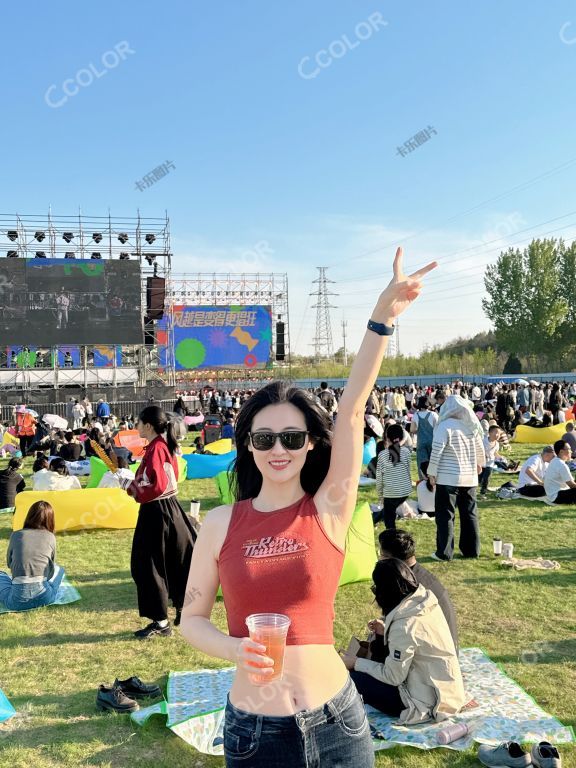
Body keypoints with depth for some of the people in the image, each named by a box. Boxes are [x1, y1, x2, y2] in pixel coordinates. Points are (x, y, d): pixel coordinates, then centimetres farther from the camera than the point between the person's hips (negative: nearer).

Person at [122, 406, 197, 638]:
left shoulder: (155, 449, -19)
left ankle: (161, 622, 8)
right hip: (169, 508, 10)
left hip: (155, 514, -10)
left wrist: (130, 486, -12)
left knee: (149, 566, 1)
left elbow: (156, 486, -25)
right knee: (176, 561, 18)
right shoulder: (165, 445, 9)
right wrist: (135, 483, 10)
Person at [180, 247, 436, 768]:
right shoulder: (221, 523, -5)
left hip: (335, 721, 0)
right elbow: (192, 618, 3)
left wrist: (383, 318, -27)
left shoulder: (328, 511, -7)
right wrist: (233, 649, -18)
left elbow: (351, 413, -18)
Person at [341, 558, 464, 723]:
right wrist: (386, 631, 10)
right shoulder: (426, 600, -4)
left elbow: (392, 677, -17)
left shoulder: (403, 626, -27)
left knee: (352, 679, -7)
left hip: (428, 704, -8)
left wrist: (356, 663, -6)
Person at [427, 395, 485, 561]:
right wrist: (479, 464, 37)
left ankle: (444, 552, 1)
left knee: (445, 516, 0)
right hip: (469, 477, 6)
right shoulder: (472, 426, 8)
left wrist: (432, 473, -6)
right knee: (469, 514, 13)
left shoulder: (445, 426, -12)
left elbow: (437, 451, -15)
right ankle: (471, 550, 20)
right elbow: (480, 448, 19)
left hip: (448, 478, -6)